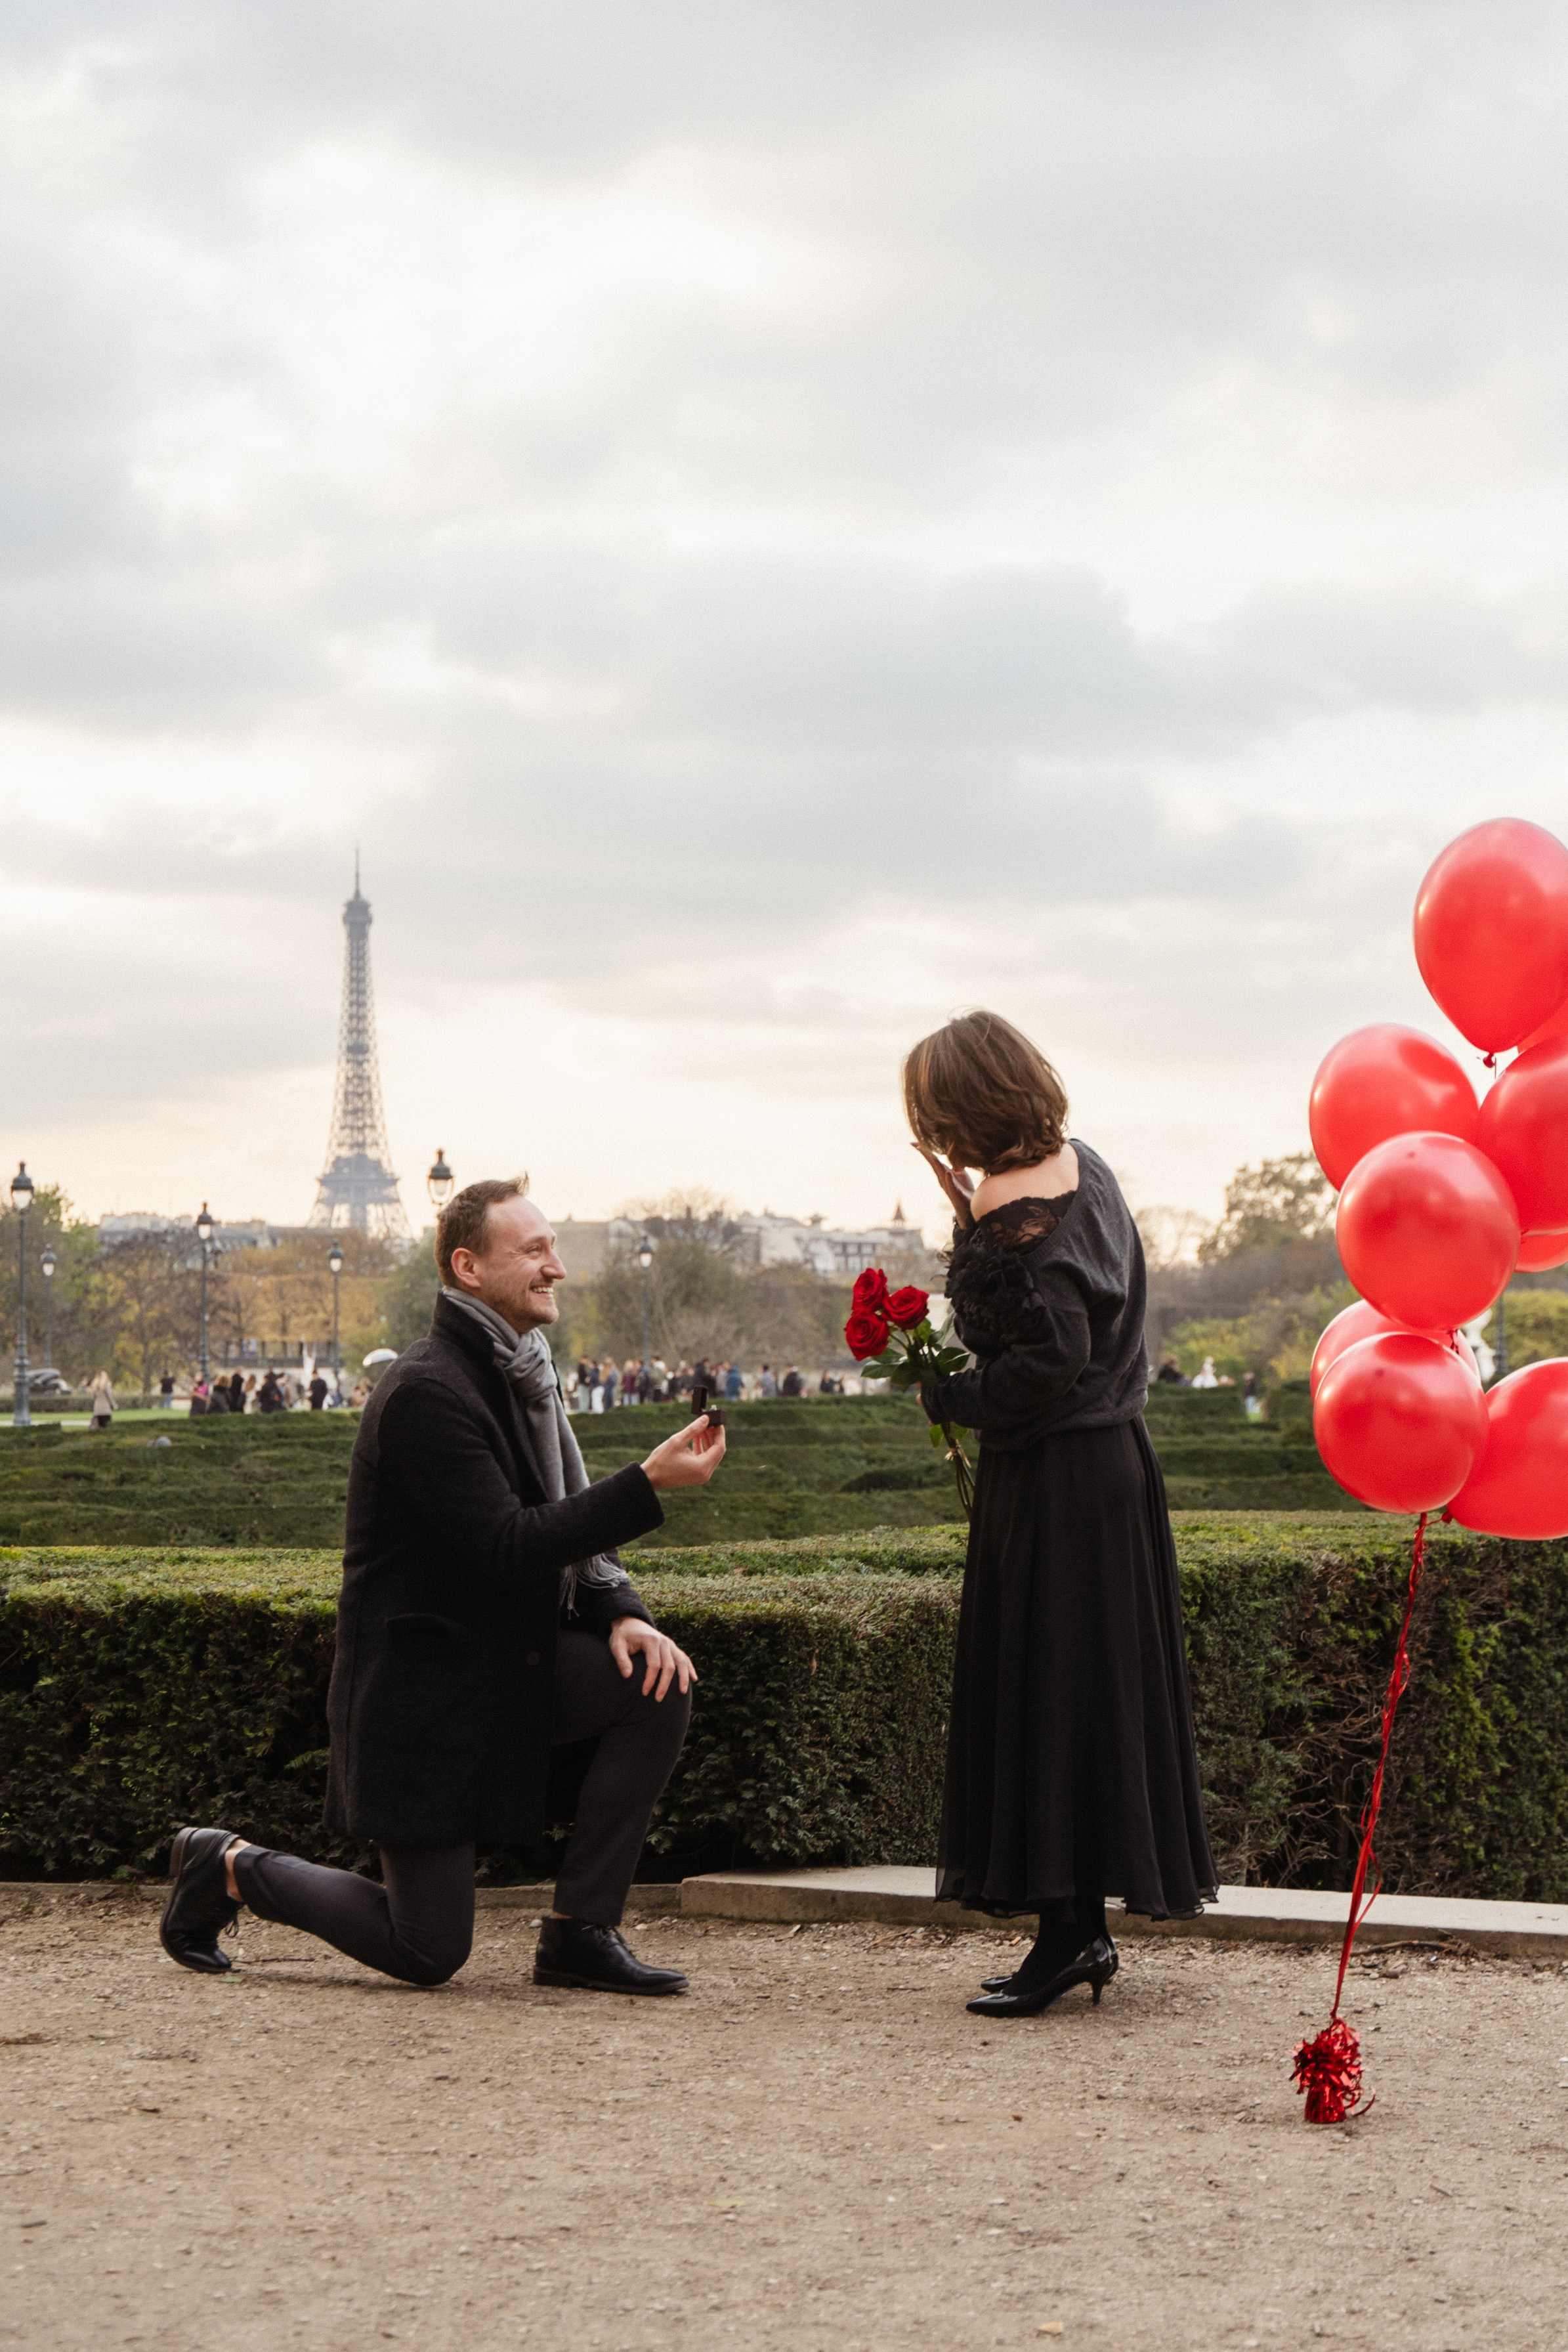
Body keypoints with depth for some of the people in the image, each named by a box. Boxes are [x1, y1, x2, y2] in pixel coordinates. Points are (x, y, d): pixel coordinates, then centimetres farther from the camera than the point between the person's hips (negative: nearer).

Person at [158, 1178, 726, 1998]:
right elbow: (512, 1547, -27)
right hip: (424, 1680, -8)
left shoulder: (518, 1374, 9)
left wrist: (619, 1614, -9)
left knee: (657, 1680, -17)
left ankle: (579, 1930, -6)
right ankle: (229, 1868, 20)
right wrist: (649, 1483, -31)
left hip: (514, 1662, 8)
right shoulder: (425, 1392, -21)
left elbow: (568, 1524, 11)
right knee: (427, 1953, -4)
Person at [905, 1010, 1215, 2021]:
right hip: (1113, 1456, 10)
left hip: (1050, 1485, -10)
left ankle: (1066, 1928, -2)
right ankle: (1086, 1926, 19)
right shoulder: (1082, 1168, 8)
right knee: (1099, 1693, 13)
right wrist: (971, 1215, 5)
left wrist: (947, 1395, -10)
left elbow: (1051, 1359, -24)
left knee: (1043, 1699, -4)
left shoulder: (1018, 1213, -20)